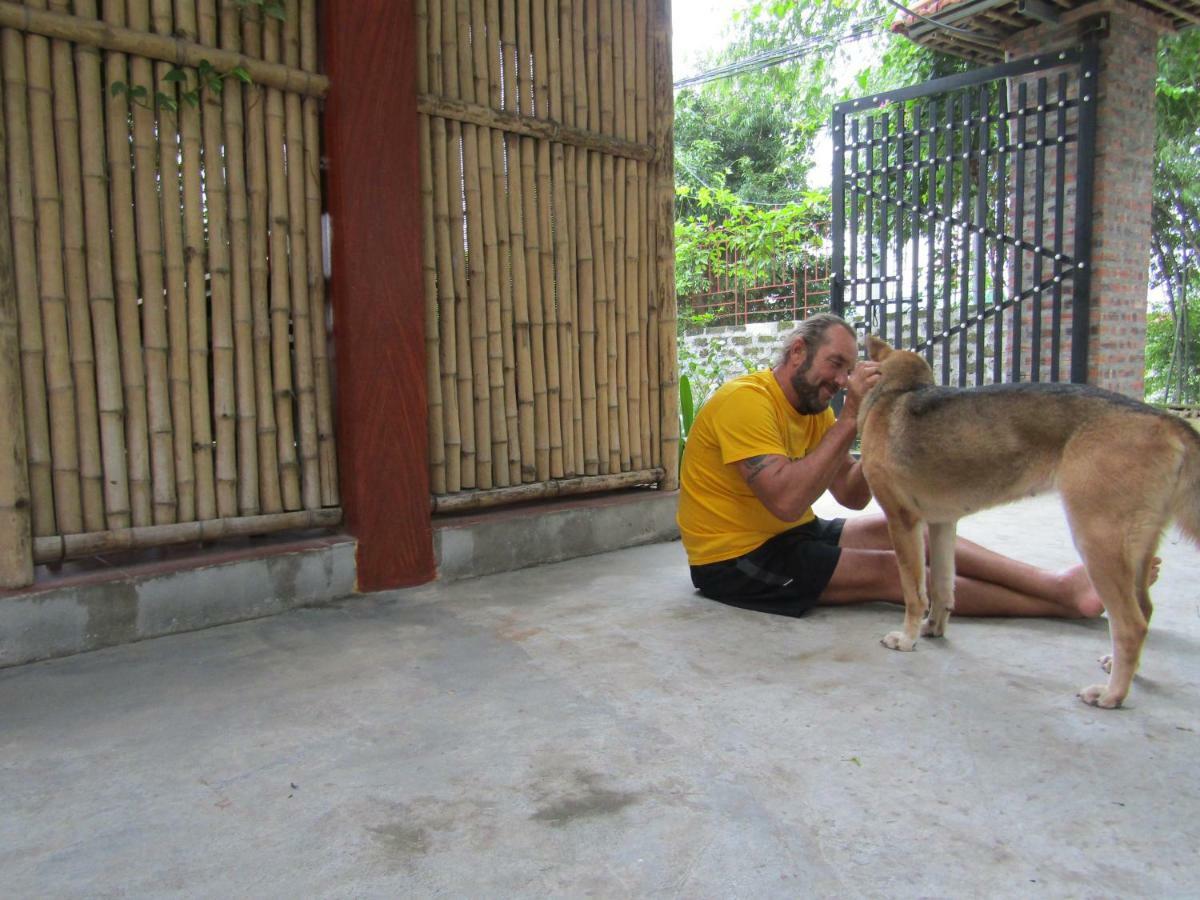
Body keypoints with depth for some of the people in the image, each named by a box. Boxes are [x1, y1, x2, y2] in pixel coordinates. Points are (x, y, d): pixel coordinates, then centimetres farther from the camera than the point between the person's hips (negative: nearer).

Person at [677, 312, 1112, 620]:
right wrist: (849, 419, -28)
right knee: (887, 571, -16)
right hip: (735, 560, -9)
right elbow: (786, 500, -33)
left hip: (788, 535, 9)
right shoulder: (746, 400, -21)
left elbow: (851, 496, 1)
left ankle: (1057, 584, -4)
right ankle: (1060, 598, -11)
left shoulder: (813, 410, 7)